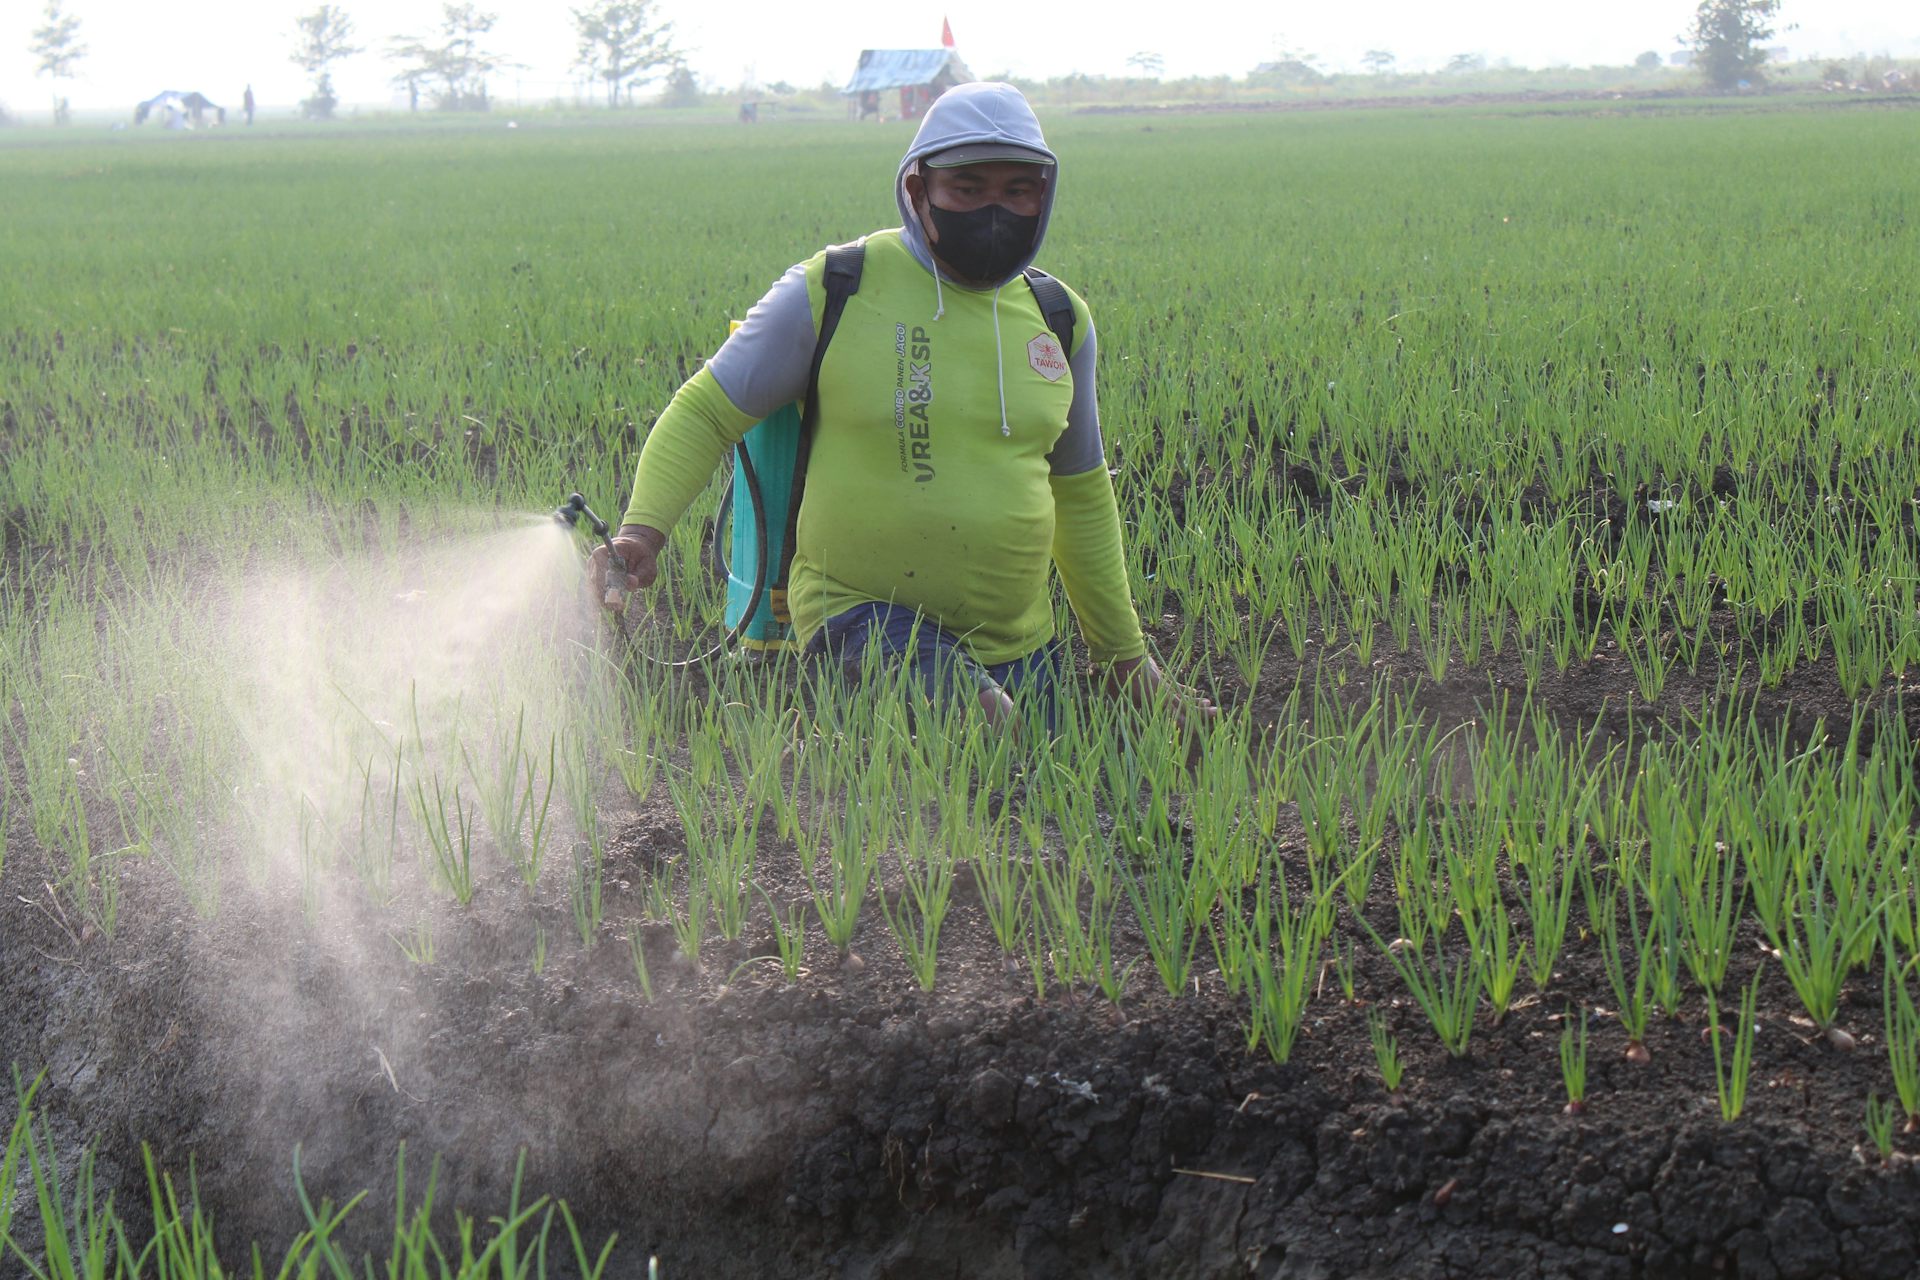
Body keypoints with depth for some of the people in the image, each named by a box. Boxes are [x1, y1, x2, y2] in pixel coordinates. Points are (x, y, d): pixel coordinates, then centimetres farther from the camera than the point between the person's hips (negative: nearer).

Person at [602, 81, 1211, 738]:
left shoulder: (1060, 320, 10)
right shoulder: (832, 291, -4)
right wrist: (642, 527, -14)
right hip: (862, 612, -6)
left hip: (1018, 642, 6)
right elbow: (704, 413, 3)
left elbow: (1080, 497, 22)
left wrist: (1124, 655, 26)